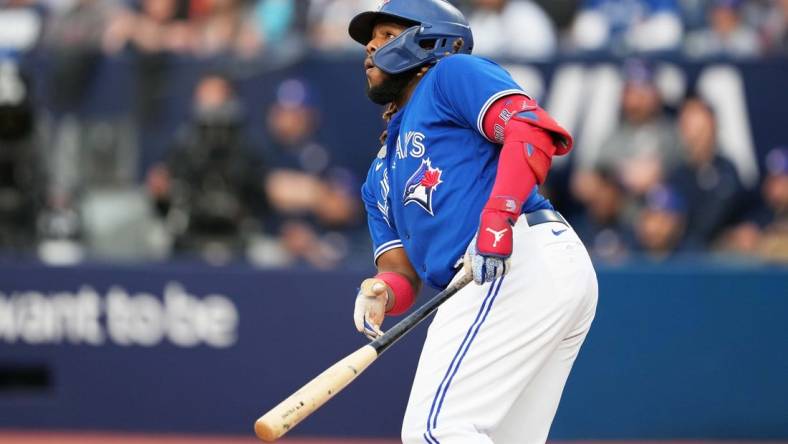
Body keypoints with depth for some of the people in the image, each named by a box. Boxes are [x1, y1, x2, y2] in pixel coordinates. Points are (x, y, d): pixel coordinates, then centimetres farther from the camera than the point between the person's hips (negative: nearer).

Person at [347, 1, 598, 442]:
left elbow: (533, 129, -9)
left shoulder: (453, 74, 9)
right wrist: (382, 292, -2)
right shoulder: (381, 175, 34)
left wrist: (496, 222, -22)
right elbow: (404, 273, 23)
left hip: (523, 261, -10)